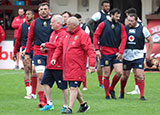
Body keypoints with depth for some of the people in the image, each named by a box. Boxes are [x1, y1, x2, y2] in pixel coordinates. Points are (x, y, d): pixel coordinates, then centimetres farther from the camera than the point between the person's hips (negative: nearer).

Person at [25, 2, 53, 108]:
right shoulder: (35, 23, 6)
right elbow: (30, 39, 12)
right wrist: (27, 53, 9)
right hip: (38, 53, 0)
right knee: (40, 76, -10)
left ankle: (46, 100, 16)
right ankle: (42, 100, -11)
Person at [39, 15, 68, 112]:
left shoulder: (63, 34, -13)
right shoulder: (53, 33, 15)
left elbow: (58, 45, -26)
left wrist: (46, 44, -15)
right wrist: (46, 48, 5)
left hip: (59, 65, -9)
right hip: (50, 64, 9)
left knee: (63, 87, -1)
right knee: (46, 82, 8)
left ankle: (66, 106, 9)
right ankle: (49, 104, 16)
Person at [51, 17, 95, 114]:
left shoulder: (82, 35, -10)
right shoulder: (67, 35, 15)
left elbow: (90, 50, -16)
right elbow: (60, 47, 23)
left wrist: (92, 64, -23)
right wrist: (55, 57, 8)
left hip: (77, 68, -8)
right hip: (68, 68, 8)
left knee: (73, 88, -10)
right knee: (74, 88, 15)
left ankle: (70, 109, -10)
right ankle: (83, 105, 30)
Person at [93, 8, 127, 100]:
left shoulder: (121, 26, 7)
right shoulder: (103, 24, -1)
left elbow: (123, 39, 3)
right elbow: (96, 36, 0)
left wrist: (121, 52, -7)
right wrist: (97, 49, -8)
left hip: (116, 53, 3)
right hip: (105, 53, -3)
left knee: (119, 72, -9)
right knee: (107, 74, 0)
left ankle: (111, 89, 15)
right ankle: (107, 95, 11)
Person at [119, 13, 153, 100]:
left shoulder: (142, 29, -3)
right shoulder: (124, 28, 3)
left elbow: (150, 41, 5)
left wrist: (148, 54, 1)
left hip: (138, 56, -2)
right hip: (126, 56, 2)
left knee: (140, 75, -11)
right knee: (125, 76, 7)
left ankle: (142, 95, -7)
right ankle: (122, 92, 29)